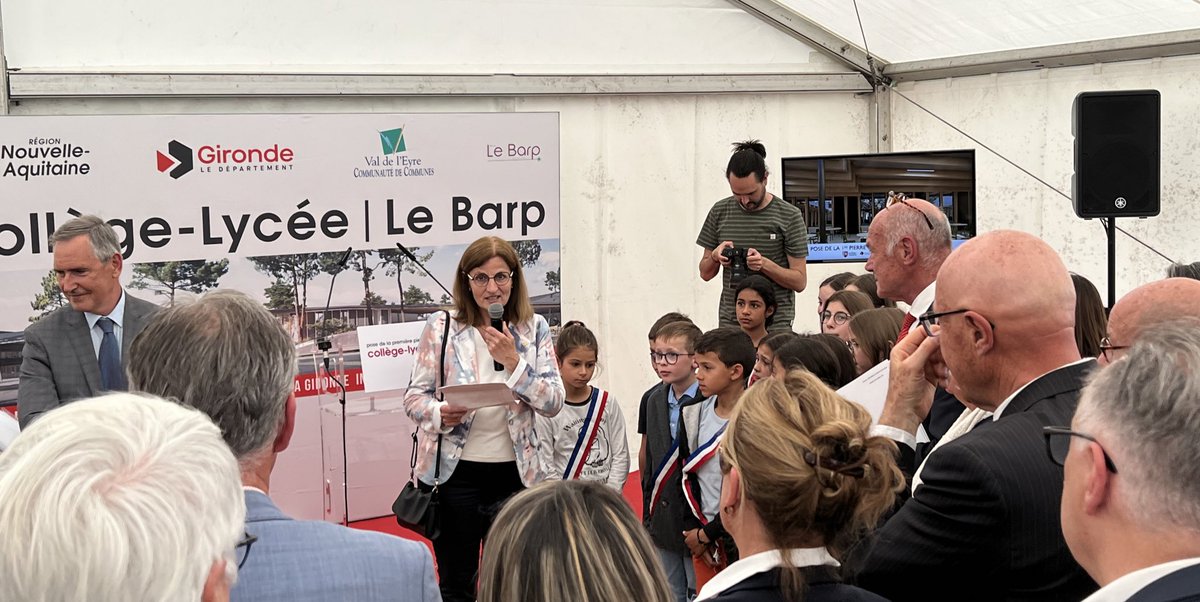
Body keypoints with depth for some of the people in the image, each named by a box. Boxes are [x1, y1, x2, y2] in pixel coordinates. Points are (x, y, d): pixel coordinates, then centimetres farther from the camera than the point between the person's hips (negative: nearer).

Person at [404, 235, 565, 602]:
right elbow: (414, 398, -1)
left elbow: (553, 403, -2)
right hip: (456, 473, -2)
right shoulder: (441, 327, -1)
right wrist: (439, 414, -22)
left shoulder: (534, 328, 4)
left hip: (514, 474, 2)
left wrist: (513, 362, -15)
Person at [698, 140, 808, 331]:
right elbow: (705, 273, 15)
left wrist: (765, 264, -17)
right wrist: (715, 256, -6)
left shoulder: (789, 216, -2)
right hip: (729, 322, 3)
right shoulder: (720, 212, 8)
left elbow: (799, 281, -2)